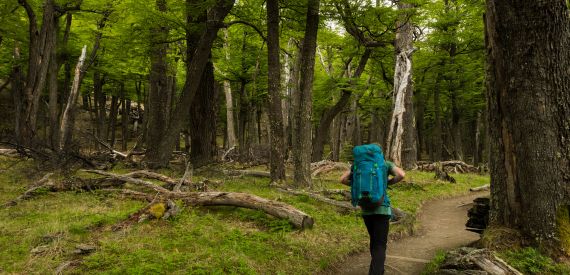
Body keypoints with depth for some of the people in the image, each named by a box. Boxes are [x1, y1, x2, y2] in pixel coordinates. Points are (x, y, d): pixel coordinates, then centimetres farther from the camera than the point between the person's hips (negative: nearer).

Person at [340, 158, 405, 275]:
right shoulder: (385, 164, 2)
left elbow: (342, 179, 2)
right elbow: (401, 174, -15)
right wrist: (388, 182, 1)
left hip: (366, 209, 4)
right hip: (381, 208, -4)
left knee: (374, 240, 23)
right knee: (380, 245, -3)